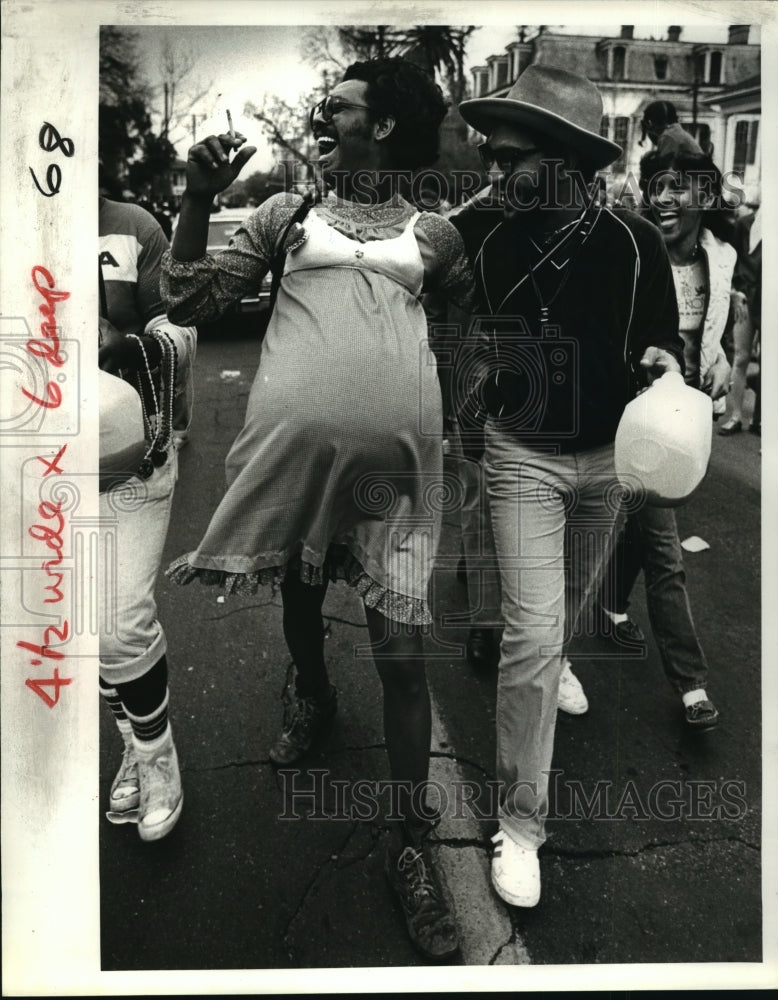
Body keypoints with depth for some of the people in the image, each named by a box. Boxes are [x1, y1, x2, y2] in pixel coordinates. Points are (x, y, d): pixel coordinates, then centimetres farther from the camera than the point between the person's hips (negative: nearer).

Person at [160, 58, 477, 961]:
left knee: (401, 651, -4)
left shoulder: (432, 232, 13)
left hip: (393, 452, -1)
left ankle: (409, 845, 10)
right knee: (298, 594, 21)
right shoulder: (287, 213, 12)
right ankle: (311, 694, 54)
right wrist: (197, 198, -4)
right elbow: (189, 301, 6)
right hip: (294, 443, 2)